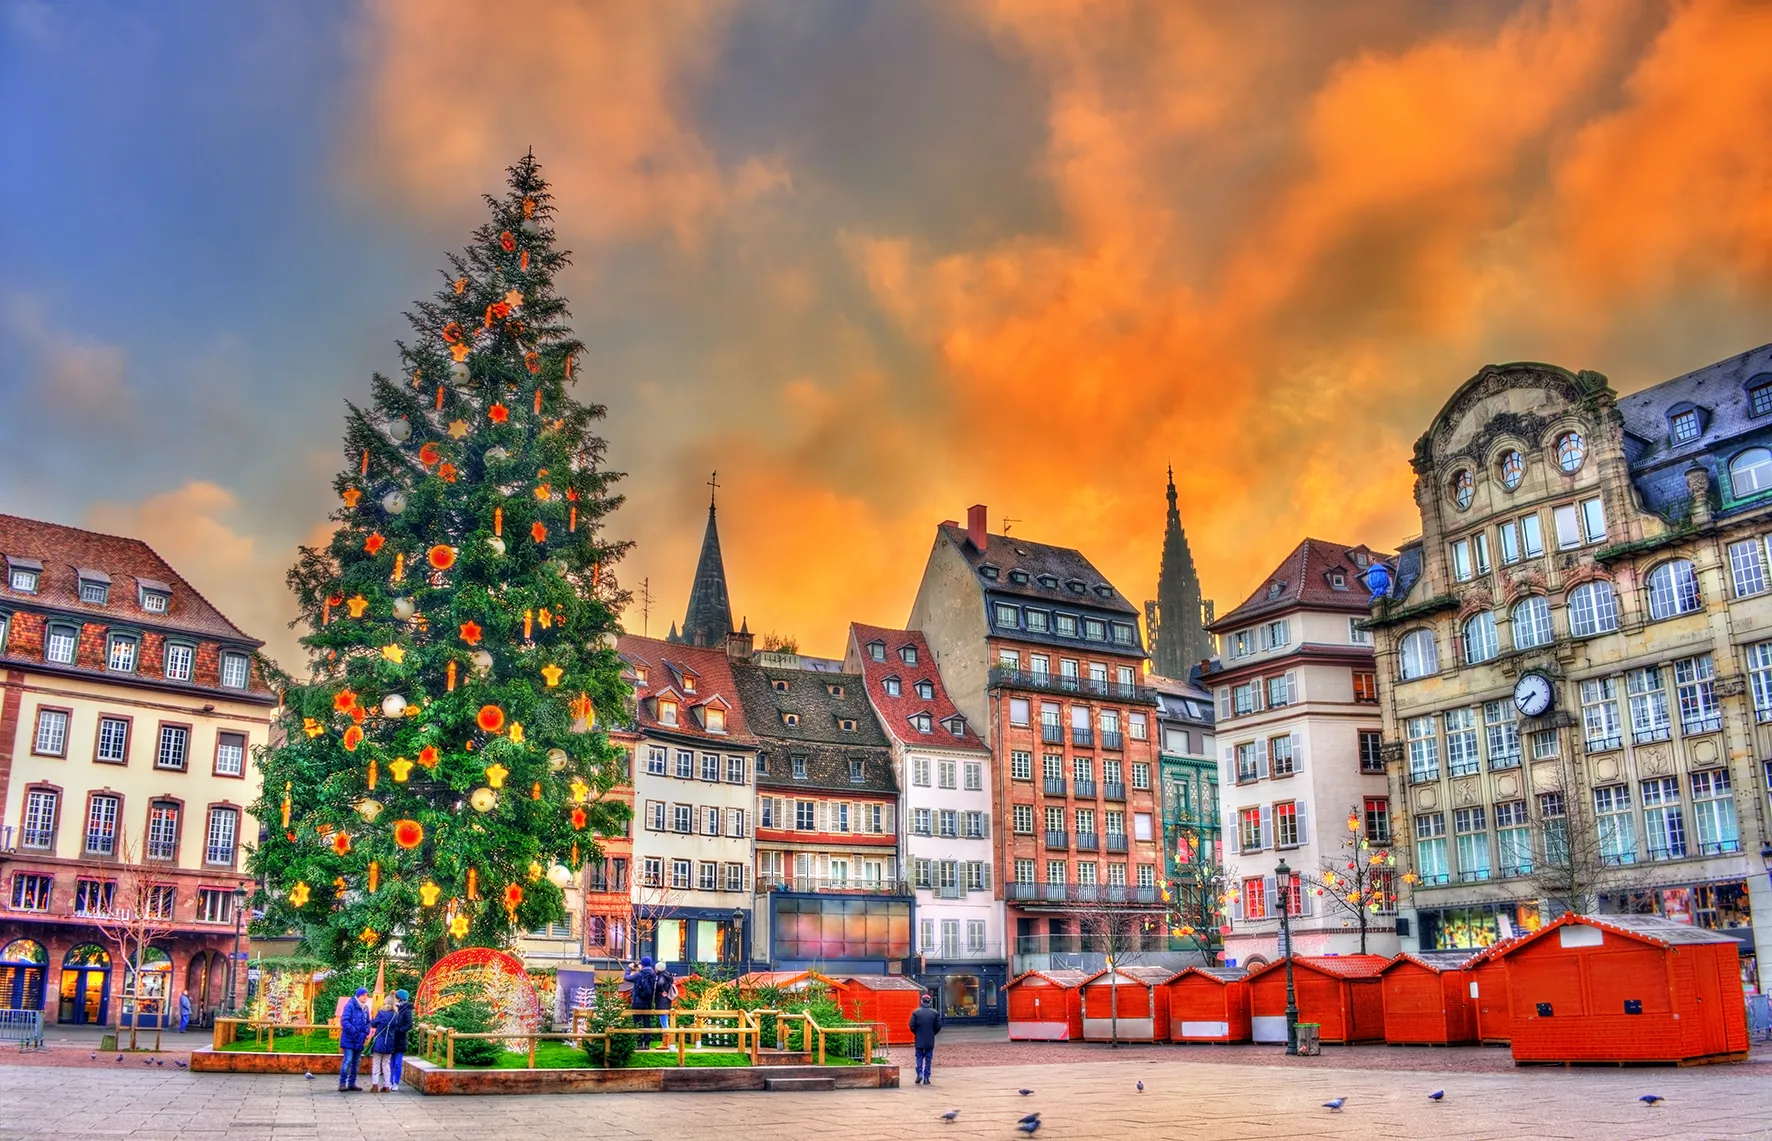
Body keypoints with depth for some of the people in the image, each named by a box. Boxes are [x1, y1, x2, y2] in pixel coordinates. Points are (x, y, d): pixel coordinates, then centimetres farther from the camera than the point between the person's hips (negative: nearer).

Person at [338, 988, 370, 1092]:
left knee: (356, 1062, 11)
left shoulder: (365, 1008, 11)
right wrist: (355, 1032, -20)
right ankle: (342, 1083, -3)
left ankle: (352, 1083, 18)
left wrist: (367, 1032, -1)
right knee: (348, 1061, -10)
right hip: (349, 1039, -7)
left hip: (359, 1040, 7)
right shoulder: (350, 1005, -11)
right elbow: (344, 1021, -17)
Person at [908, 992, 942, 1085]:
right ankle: (926, 1077, 6)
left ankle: (920, 1073, -7)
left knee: (919, 1056, 11)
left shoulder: (916, 1012, -5)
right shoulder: (935, 1013, -2)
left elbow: (912, 1025, -6)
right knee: (928, 1058, 8)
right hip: (930, 1040, 1)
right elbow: (938, 1026, -1)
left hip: (919, 1039, -1)